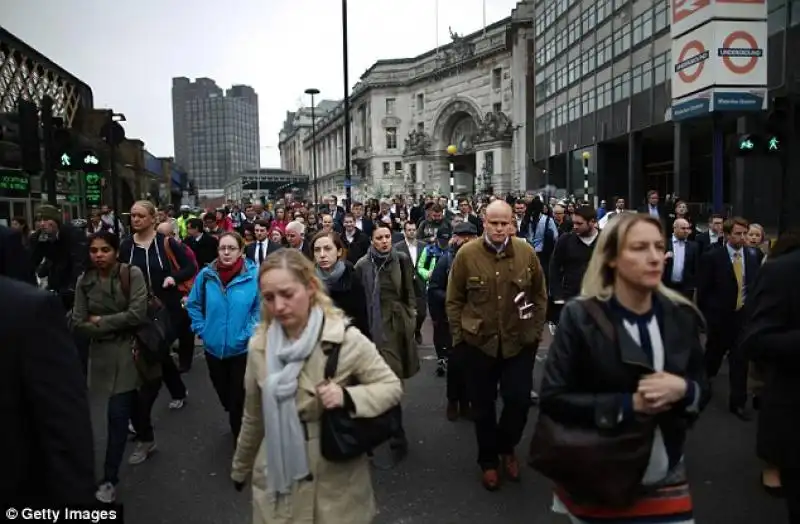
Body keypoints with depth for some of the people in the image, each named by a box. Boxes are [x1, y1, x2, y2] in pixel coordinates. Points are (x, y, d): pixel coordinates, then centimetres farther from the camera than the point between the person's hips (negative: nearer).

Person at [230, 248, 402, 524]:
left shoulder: (345, 339, -17)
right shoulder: (259, 346, -6)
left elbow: (392, 387, -10)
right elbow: (254, 418, 7)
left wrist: (347, 397, -27)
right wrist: (240, 468, 17)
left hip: (336, 480, -2)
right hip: (277, 478, 3)